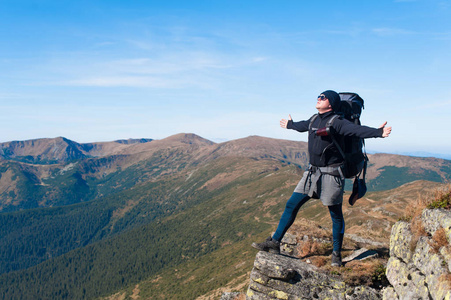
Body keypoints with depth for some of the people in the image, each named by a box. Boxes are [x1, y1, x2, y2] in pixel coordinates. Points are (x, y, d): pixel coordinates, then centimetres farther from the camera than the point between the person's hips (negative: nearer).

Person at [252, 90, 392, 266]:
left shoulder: (337, 122, -12)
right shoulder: (314, 120, 10)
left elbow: (357, 130, -26)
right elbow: (303, 126, 32)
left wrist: (378, 132, -43)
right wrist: (290, 125, 51)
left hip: (331, 174, -7)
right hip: (312, 173, 7)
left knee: (336, 214, 7)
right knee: (291, 205, 4)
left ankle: (336, 253, 23)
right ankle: (274, 243, 12)